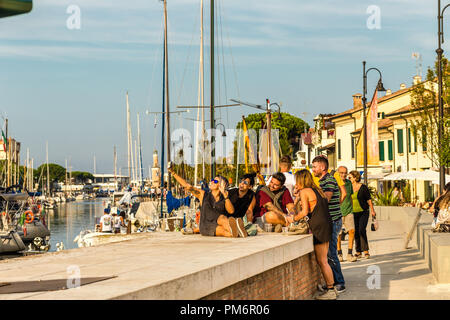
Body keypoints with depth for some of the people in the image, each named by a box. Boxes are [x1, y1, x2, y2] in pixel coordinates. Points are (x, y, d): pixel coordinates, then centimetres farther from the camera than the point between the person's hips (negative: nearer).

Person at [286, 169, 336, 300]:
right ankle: (329, 287, 15)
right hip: (327, 225, 9)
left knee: (322, 261, -4)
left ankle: (331, 291, -2)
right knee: (322, 260, 13)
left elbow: (305, 211, -13)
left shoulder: (304, 191, -5)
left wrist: (293, 219, 0)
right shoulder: (317, 190, 20)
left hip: (319, 226, -9)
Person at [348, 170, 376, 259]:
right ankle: (358, 252, 13)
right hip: (353, 213, 4)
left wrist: (372, 210, -1)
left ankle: (366, 251, -11)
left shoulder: (363, 187, -4)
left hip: (363, 212, -4)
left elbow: (369, 199, 0)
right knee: (356, 232, 4)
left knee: (362, 230, -15)